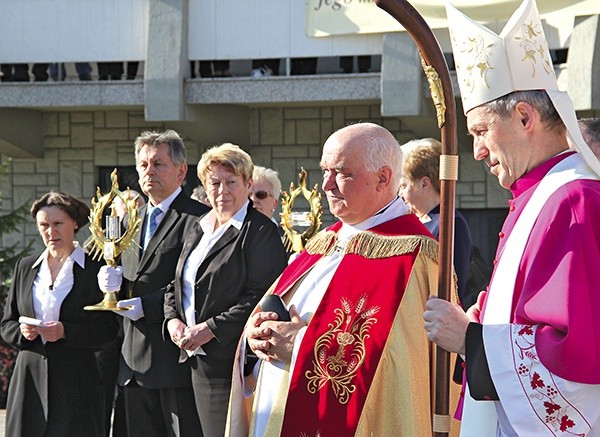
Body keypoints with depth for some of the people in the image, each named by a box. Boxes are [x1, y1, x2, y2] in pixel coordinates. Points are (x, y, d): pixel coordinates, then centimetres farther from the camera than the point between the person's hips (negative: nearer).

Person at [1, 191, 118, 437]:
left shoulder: (95, 269, 0)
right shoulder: (25, 267, 14)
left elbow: (108, 330, -4)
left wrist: (65, 331, -17)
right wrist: (22, 331, -6)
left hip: (76, 380, -3)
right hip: (29, 377, 3)